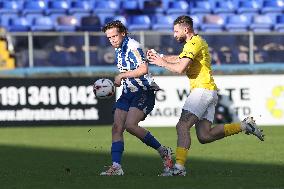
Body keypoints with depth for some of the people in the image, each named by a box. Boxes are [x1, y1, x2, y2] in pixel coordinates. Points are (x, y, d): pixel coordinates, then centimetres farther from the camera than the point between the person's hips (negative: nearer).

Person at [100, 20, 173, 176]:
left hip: (143, 92, -9)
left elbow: (143, 69, -27)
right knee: (117, 127, -3)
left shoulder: (132, 46, -15)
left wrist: (122, 75, -19)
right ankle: (116, 167, -5)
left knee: (130, 125, -22)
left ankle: (163, 151, -8)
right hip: (128, 93, 9)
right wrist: (117, 82, 14)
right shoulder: (118, 49, 15)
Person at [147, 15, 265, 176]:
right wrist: (159, 56, 21)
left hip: (203, 89, -10)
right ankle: (245, 126, 7)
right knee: (204, 136, 4)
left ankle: (179, 167, -24)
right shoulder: (197, 42, 23)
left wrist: (162, 63, -4)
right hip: (209, 92, 10)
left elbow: (180, 68, -19)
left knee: (182, 126, -16)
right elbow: (179, 59, 34)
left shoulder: (194, 43, -9)